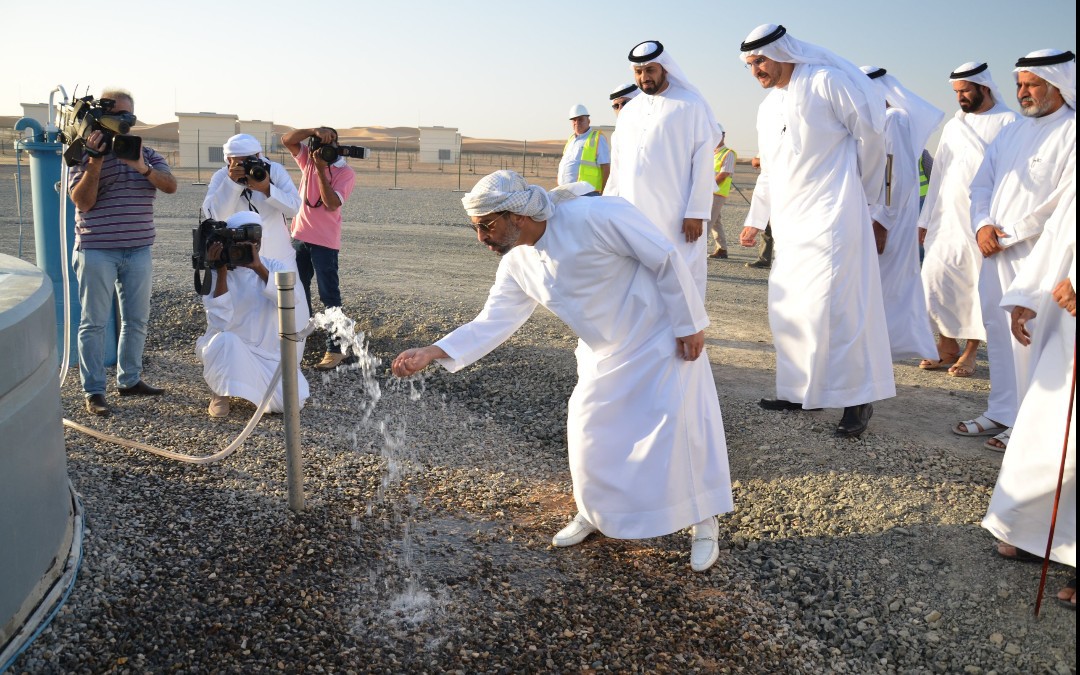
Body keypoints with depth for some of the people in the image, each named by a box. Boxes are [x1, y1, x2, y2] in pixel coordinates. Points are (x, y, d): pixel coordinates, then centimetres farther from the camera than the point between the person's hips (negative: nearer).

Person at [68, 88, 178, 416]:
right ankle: (93, 391, 5)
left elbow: (171, 186, -8)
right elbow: (82, 201, -12)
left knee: (137, 320, 10)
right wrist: (95, 161, -21)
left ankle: (129, 380, 23)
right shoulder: (85, 153, -2)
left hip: (138, 251, 4)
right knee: (94, 322, 0)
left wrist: (143, 168, -25)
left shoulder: (146, 154, 9)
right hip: (97, 251, -4)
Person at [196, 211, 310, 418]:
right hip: (230, 349, -2)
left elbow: (292, 299, -25)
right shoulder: (215, 274, -9)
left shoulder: (274, 267, -4)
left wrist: (258, 267, -34)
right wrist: (221, 272, -27)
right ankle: (221, 393, -7)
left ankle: (255, 384, 17)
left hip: (269, 351, 2)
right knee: (226, 340, -36)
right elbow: (219, 323, -24)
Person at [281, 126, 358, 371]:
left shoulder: (345, 172, -10)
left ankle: (335, 350, -9)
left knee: (329, 295, -9)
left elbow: (332, 204, -20)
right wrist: (315, 131, -17)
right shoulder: (309, 158, 6)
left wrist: (321, 169, -22)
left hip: (325, 242, -6)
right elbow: (287, 139, -4)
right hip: (300, 235, 7)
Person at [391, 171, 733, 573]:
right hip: (604, 355, 6)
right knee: (588, 433, 5)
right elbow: (492, 323, -5)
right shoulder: (516, 265, -7)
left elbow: (665, 258, -22)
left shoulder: (595, 217, -29)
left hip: (662, 339, -6)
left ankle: (704, 523, 17)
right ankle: (594, 513, 31)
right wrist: (430, 354, -17)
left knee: (679, 431, -4)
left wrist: (690, 324, -17)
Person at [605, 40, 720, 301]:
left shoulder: (691, 105, -1)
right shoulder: (629, 111, 16)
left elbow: (703, 162, -6)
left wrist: (696, 212, -11)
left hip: (674, 215, -5)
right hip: (632, 212, 5)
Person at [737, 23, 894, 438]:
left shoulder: (826, 81, -6)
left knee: (833, 306, -11)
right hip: (789, 225, 8)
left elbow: (870, 132, -2)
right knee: (787, 308, 7)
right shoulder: (767, 108, 17)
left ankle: (858, 399, -1)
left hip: (831, 216, -8)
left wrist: (859, 191, 6)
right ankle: (803, 391, 17)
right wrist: (754, 221, 22)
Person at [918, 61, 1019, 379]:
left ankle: (970, 351, 9)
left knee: (982, 285, -1)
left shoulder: (1008, 122, -2)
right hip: (948, 219, 5)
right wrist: (925, 219, 14)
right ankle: (948, 346, 9)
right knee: (935, 278, -2)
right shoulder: (953, 125, 16)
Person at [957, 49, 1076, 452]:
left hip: (1035, 255, -7)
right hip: (995, 252, 7)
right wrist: (982, 225, 1)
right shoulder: (1011, 132, 18)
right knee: (998, 334, 10)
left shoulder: (1070, 132, -6)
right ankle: (1002, 413, 19)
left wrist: (1009, 236, -13)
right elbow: (981, 184, 19)